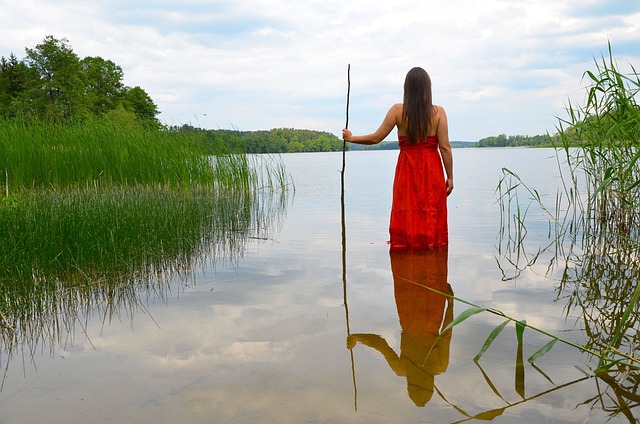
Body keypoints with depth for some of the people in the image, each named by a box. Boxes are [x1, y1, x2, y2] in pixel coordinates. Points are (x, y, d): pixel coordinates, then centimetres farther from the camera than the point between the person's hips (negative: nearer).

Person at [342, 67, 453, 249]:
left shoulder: (398, 110, -4)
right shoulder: (438, 112, -4)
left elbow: (376, 138, -1)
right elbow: (445, 147, -6)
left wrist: (351, 138, 14)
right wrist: (450, 177, 2)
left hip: (407, 172, 0)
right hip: (432, 172, 0)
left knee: (406, 217, 7)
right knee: (432, 217, 8)